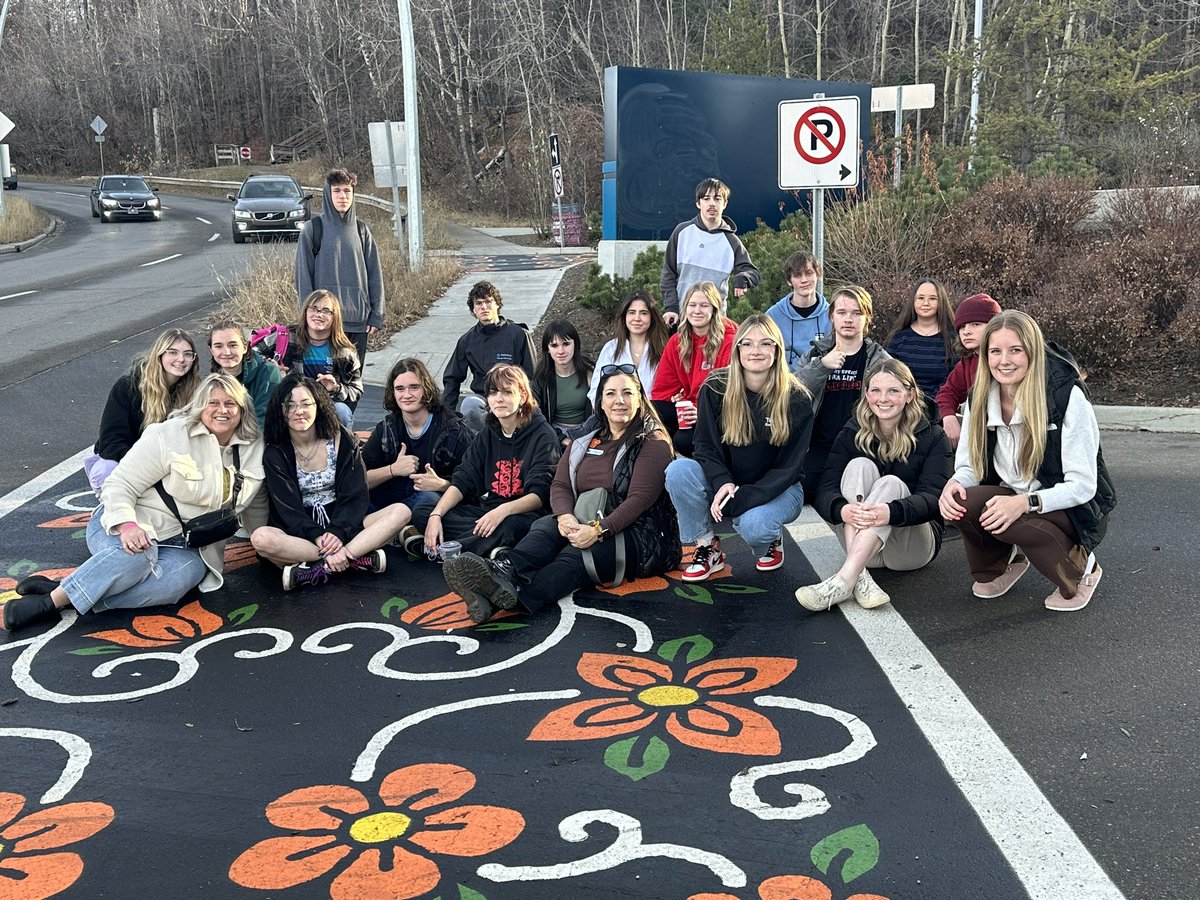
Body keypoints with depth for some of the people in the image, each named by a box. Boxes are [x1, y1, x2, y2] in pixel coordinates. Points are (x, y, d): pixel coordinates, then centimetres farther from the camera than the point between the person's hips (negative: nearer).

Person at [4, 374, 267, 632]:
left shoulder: (254, 448, 6)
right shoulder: (168, 436, -8)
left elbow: (254, 505, 21)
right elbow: (119, 485, -11)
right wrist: (127, 526, -28)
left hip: (186, 545, 3)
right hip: (136, 527, -3)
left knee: (185, 574, -35)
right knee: (136, 555, -41)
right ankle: (50, 600, -29)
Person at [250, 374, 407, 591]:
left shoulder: (342, 441, 1)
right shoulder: (275, 454, -3)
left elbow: (355, 497, -5)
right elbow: (288, 509, -11)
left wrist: (338, 532, -24)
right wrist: (320, 538, -28)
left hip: (342, 526, 2)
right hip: (299, 534, -2)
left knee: (400, 511, -22)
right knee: (260, 538, -34)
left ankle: (320, 569, -32)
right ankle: (356, 558, -32)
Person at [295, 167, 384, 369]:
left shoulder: (360, 229, 9)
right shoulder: (313, 228, 0)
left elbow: (375, 275, 9)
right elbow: (303, 276, -1)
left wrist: (376, 315, 3)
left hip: (358, 319, 3)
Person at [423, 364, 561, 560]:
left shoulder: (543, 436, -6)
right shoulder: (487, 435, 12)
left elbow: (540, 494, -16)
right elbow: (462, 480, 2)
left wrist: (503, 510, -34)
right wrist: (435, 515, -15)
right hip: (486, 510, 6)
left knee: (510, 525, -42)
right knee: (423, 511, -17)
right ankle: (496, 552, -28)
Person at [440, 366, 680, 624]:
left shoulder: (653, 443, -2)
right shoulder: (584, 443, 18)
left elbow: (640, 498, -14)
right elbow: (560, 486, 7)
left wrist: (599, 530, -28)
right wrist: (565, 516, -17)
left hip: (641, 537, -5)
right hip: (585, 526, 5)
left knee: (575, 556, -34)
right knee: (546, 525, -27)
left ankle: (509, 595, -60)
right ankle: (504, 570, -58)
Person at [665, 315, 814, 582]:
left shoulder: (796, 399, -12)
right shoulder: (716, 388, -7)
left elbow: (788, 467, -14)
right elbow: (706, 447, -7)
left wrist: (740, 499, -26)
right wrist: (723, 484, -28)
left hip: (777, 489, -2)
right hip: (725, 482, 3)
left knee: (753, 524, -35)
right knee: (678, 470, -26)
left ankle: (771, 541, 5)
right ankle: (707, 548, -8)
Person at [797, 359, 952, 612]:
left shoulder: (932, 437, -2)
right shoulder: (851, 435, 3)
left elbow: (931, 499, -18)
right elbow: (825, 490, -11)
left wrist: (892, 512, -42)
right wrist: (842, 510, -37)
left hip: (913, 545, -2)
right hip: (858, 543, 2)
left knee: (890, 483, -29)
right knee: (859, 466, -22)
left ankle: (843, 581, -44)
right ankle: (860, 577, -40)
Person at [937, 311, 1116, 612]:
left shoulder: (1067, 397, -20)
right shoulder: (980, 398, -5)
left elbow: (1083, 486, -21)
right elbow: (969, 465, 1)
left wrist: (1025, 503, -36)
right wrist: (955, 483, -24)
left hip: (1076, 511, -4)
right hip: (1016, 501, 5)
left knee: (1011, 522, -35)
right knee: (961, 503, -27)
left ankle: (1079, 569, -3)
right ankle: (995, 568, 6)